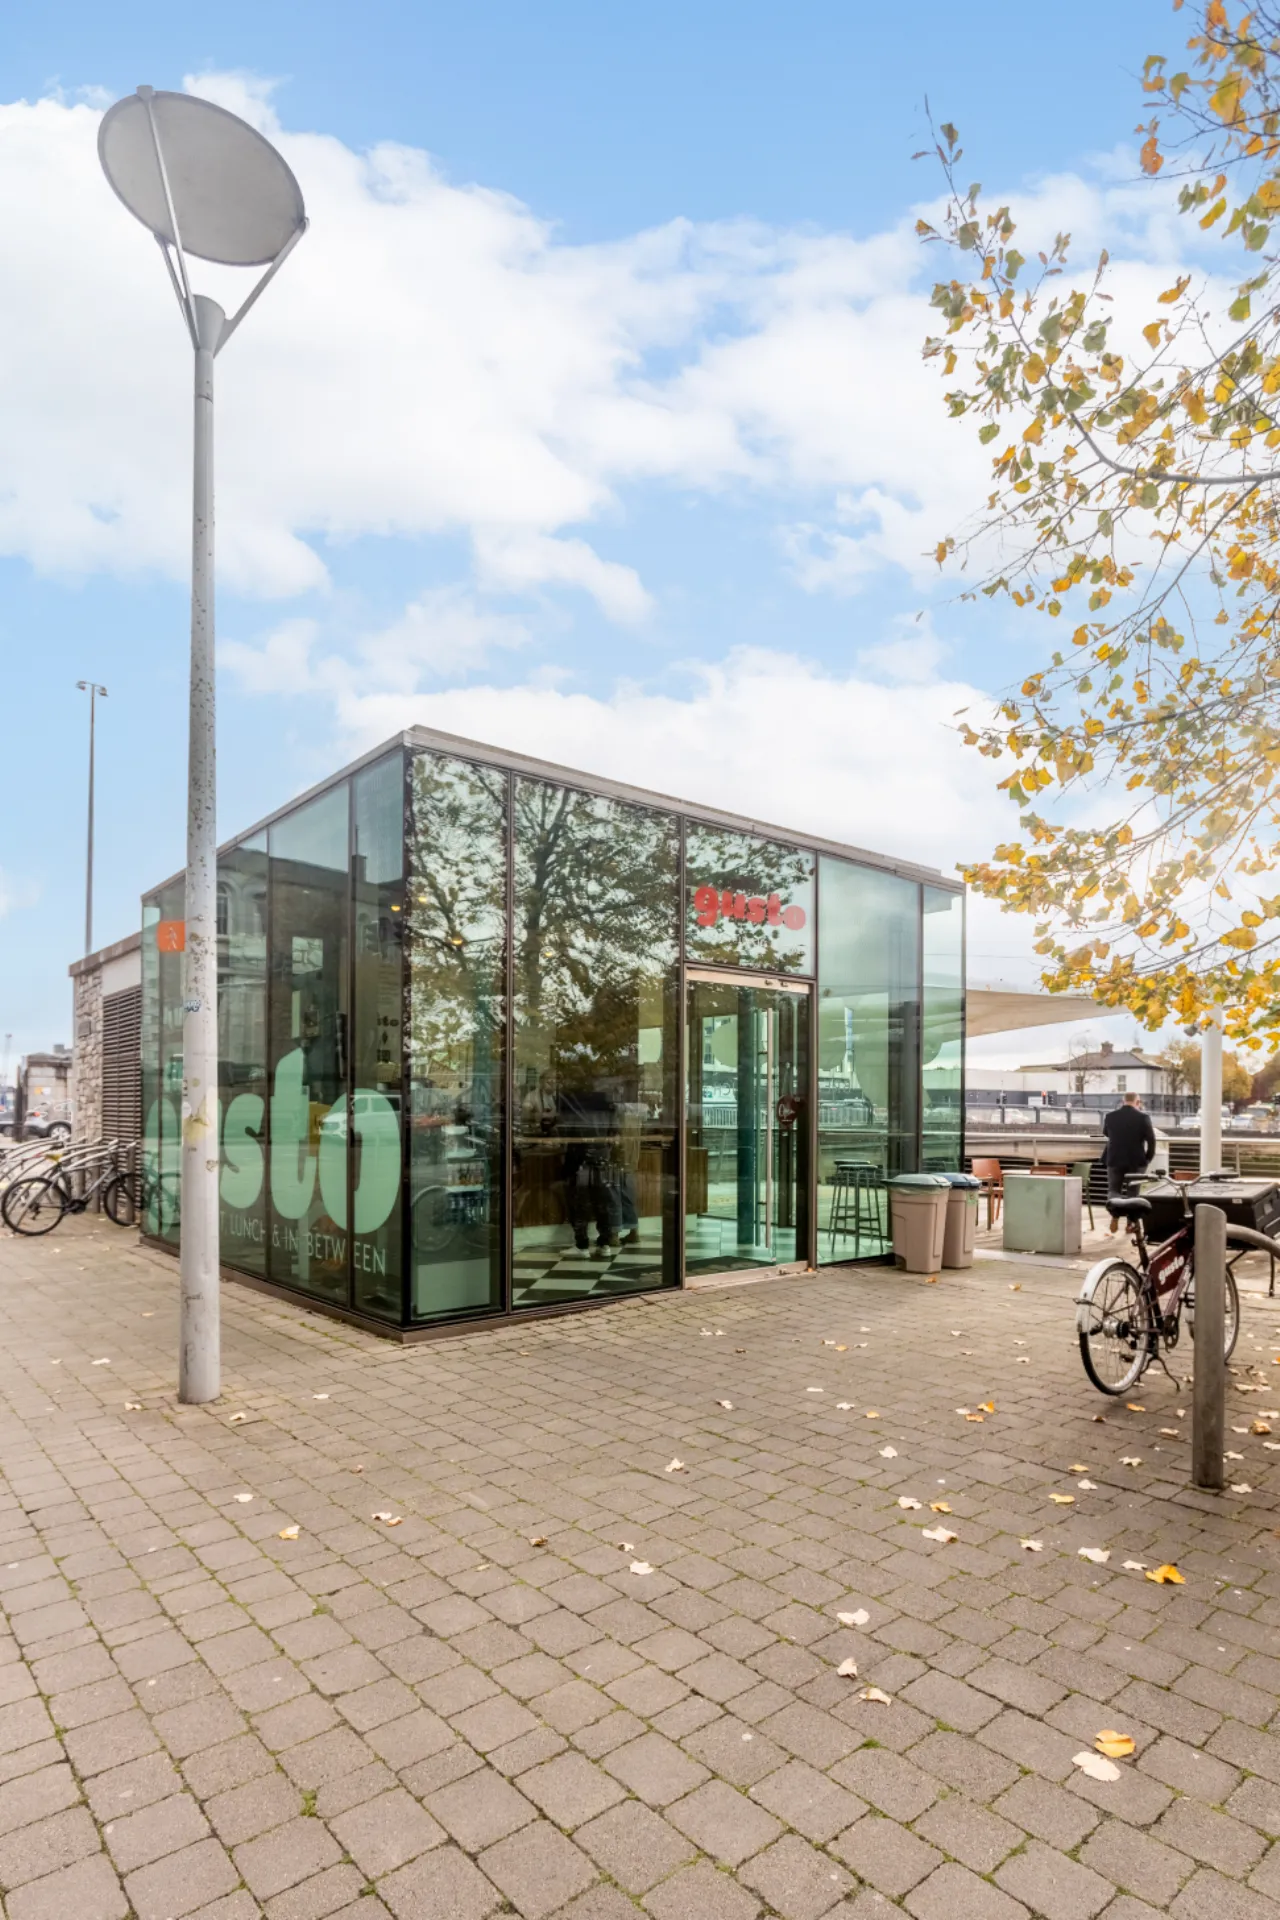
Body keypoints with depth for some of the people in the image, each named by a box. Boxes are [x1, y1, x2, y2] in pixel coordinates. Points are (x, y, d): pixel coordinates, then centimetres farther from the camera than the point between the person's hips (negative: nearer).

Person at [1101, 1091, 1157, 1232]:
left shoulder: (1110, 1116, -1)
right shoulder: (1143, 1117, -9)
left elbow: (1105, 1132, 17)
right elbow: (1151, 1139, -9)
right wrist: (1148, 1158, 3)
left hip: (1114, 1160, 1)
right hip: (1136, 1161, -1)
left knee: (1113, 1189, 9)